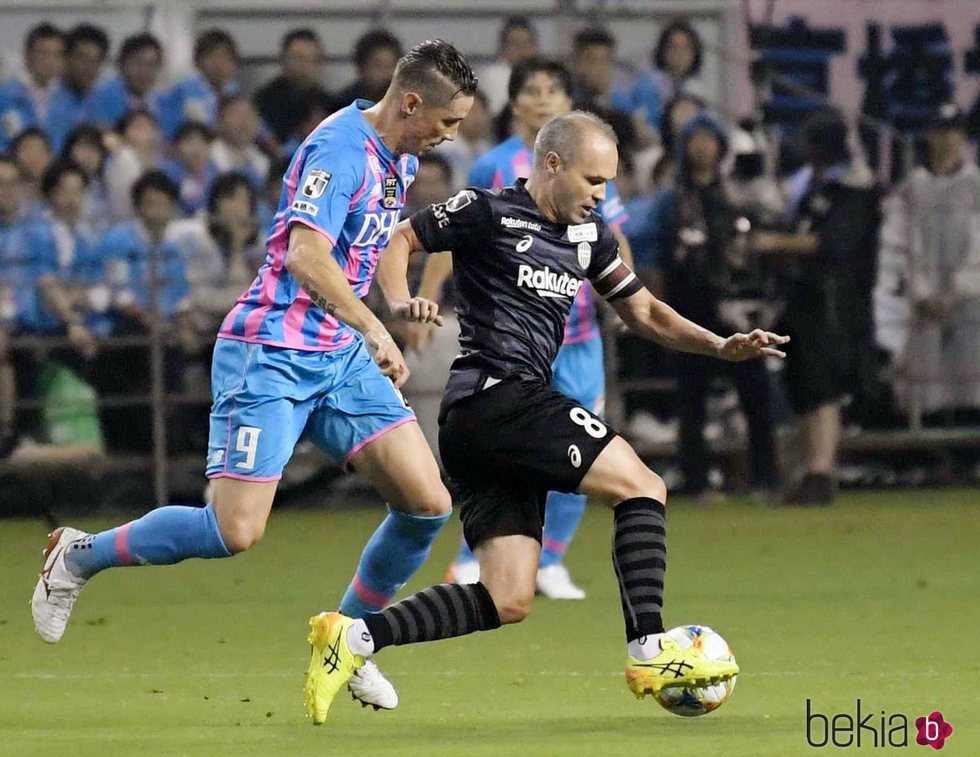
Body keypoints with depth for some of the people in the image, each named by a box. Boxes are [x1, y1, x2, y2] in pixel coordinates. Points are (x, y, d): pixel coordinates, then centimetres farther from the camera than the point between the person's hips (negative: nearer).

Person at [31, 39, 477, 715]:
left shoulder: (402, 159, 11)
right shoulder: (341, 148, -19)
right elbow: (304, 255, -31)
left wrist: (399, 299, 17)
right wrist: (373, 329, -35)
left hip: (339, 356, 9)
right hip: (271, 353, -9)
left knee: (428, 503, -4)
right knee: (237, 530, -14)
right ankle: (79, 556, 10)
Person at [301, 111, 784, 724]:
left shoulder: (588, 236, 18)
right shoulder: (488, 213, -4)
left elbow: (645, 312, 24)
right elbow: (398, 242, 2)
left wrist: (723, 347, 10)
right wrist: (400, 309, -17)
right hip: (495, 395, -8)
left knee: (507, 602, 1)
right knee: (642, 487, -10)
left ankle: (354, 638, -1)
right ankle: (650, 651, -12)